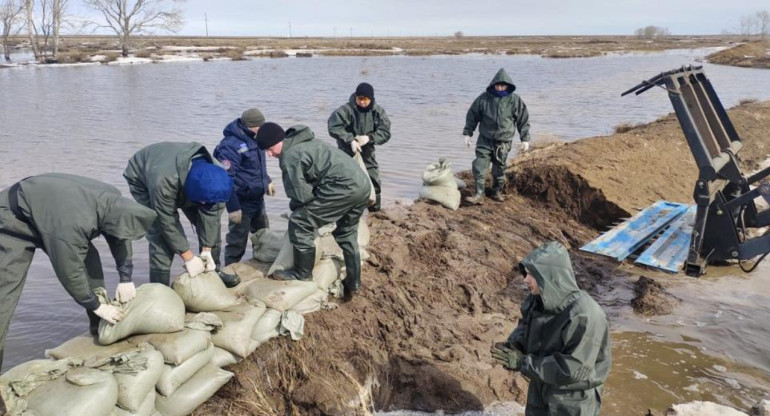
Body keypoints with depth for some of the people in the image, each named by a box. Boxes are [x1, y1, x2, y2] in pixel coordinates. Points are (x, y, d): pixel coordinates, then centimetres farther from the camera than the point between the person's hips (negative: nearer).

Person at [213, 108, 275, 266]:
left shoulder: (254, 138, 5)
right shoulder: (231, 145, -24)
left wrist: (267, 181, 27)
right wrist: (233, 208, -26)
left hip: (258, 199, 9)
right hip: (242, 203, -9)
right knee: (237, 241, 1)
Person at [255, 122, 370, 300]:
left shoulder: (290, 156, -8)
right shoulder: (302, 144, 24)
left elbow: (301, 194, -7)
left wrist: (294, 206, 15)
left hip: (344, 187, -11)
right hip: (362, 185, 11)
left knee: (299, 223, -2)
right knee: (346, 234, 26)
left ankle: (302, 273, 11)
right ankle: (353, 283, 33)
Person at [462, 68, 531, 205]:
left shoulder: (515, 100, -4)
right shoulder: (484, 98, -4)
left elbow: (523, 120, 3)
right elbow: (472, 115, 5)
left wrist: (525, 139, 1)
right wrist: (467, 133, 3)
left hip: (503, 142, 0)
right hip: (485, 139, 0)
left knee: (499, 168, 11)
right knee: (480, 166, -9)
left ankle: (497, 192, 28)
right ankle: (479, 194, -6)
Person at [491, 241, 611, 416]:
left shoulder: (584, 315, -32)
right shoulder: (537, 300, -8)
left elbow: (573, 369, -33)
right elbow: (526, 326, 10)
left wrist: (523, 362, -30)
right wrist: (513, 345, -13)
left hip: (573, 401, -6)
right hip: (541, 389, 7)